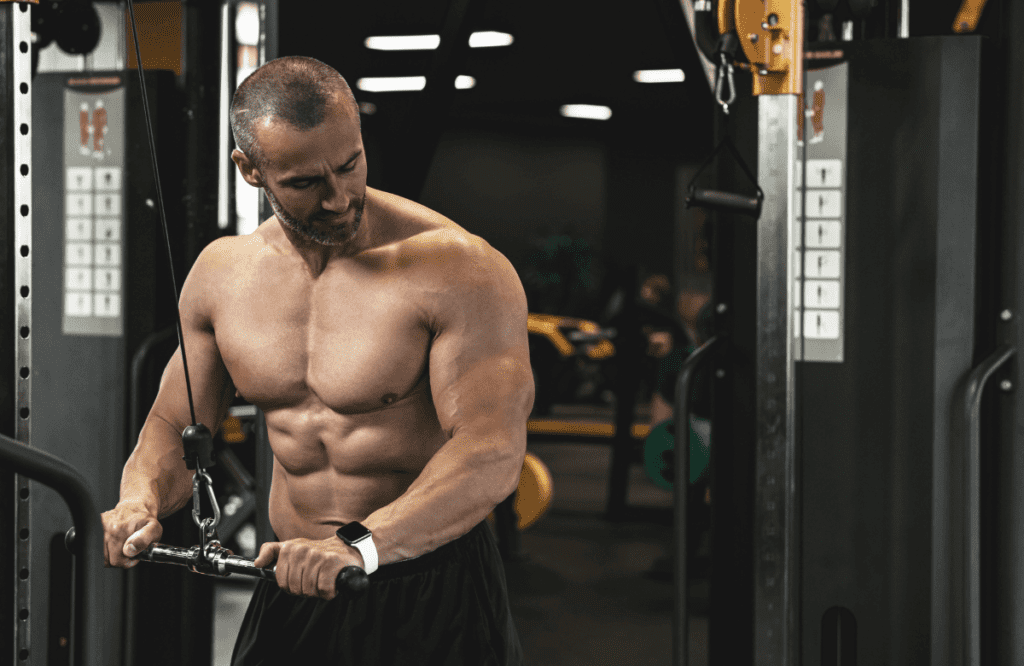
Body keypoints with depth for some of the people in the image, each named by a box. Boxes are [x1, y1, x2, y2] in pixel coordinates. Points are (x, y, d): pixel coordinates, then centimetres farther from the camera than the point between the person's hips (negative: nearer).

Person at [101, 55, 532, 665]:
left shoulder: (459, 269, -18)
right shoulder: (222, 274, 1)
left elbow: (492, 453, -27)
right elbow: (175, 425, 10)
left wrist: (363, 546, -42)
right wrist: (140, 504, -13)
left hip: (435, 596, -5)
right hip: (292, 590, 5)